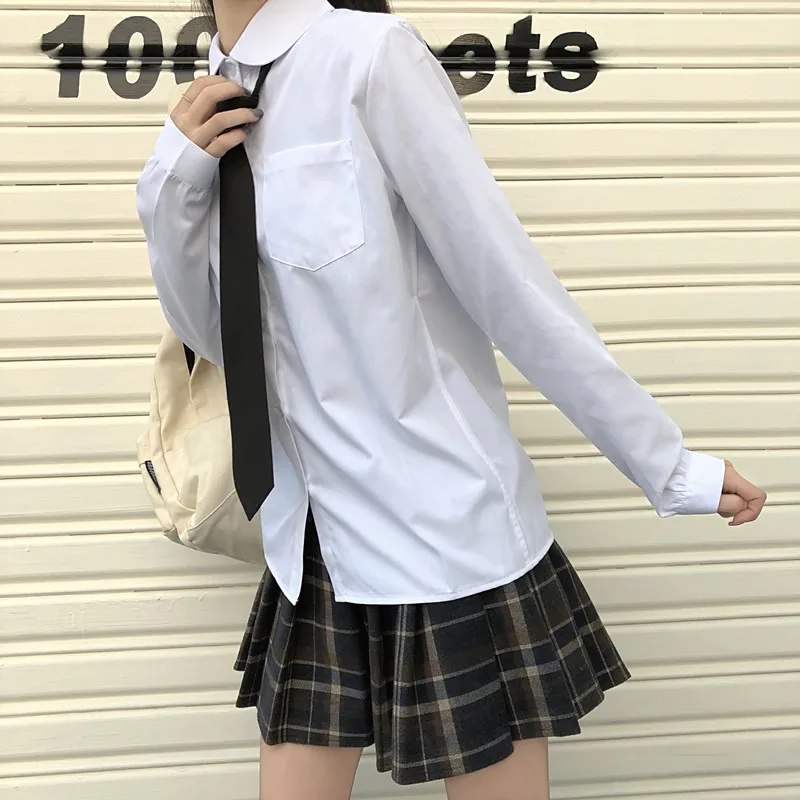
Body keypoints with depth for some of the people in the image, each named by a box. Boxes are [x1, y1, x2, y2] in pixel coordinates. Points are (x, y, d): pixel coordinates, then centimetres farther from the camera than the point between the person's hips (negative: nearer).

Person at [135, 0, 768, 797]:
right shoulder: (216, 103, 7)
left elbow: (509, 280, -14)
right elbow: (215, 335, 11)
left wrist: (667, 465, -10)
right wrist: (172, 185, -5)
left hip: (447, 537, -6)